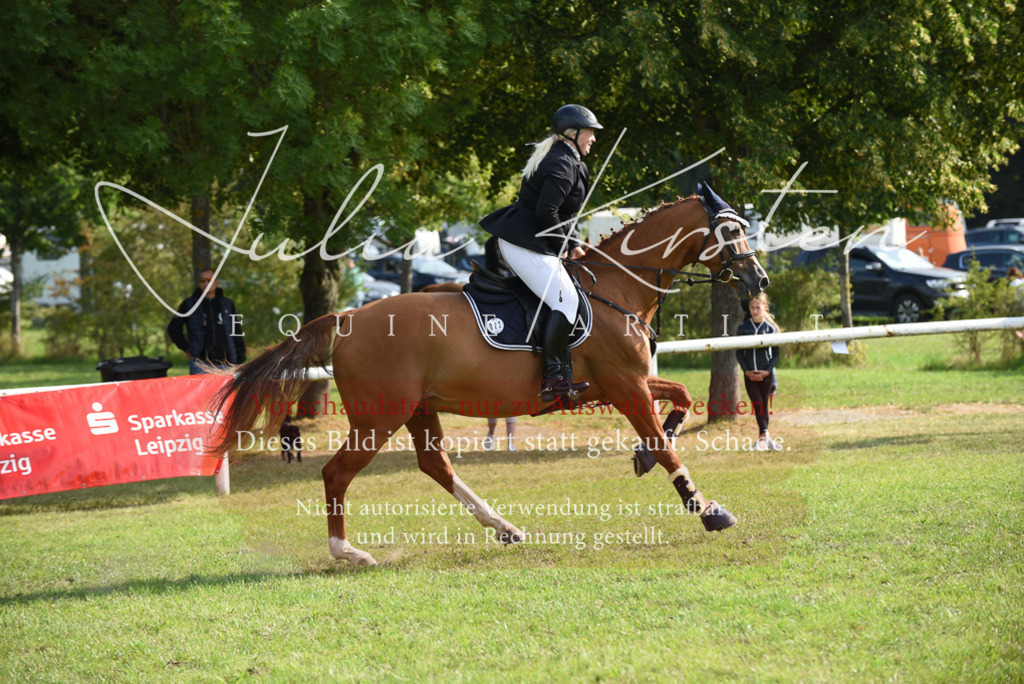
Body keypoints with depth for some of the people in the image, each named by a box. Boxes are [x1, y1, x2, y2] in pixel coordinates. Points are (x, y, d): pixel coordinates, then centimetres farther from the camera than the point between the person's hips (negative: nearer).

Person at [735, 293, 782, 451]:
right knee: (757, 404, -10)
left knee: (763, 405, 5)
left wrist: (767, 371, -10)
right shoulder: (743, 328, 3)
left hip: (766, 374, -1)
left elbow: (776, 354, 1)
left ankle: (763, 438, 12)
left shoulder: (771, 328, -1)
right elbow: (739, 352, 5)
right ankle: (764, 436, -15)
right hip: (750, 374, 1)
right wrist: (746, 371, -6)